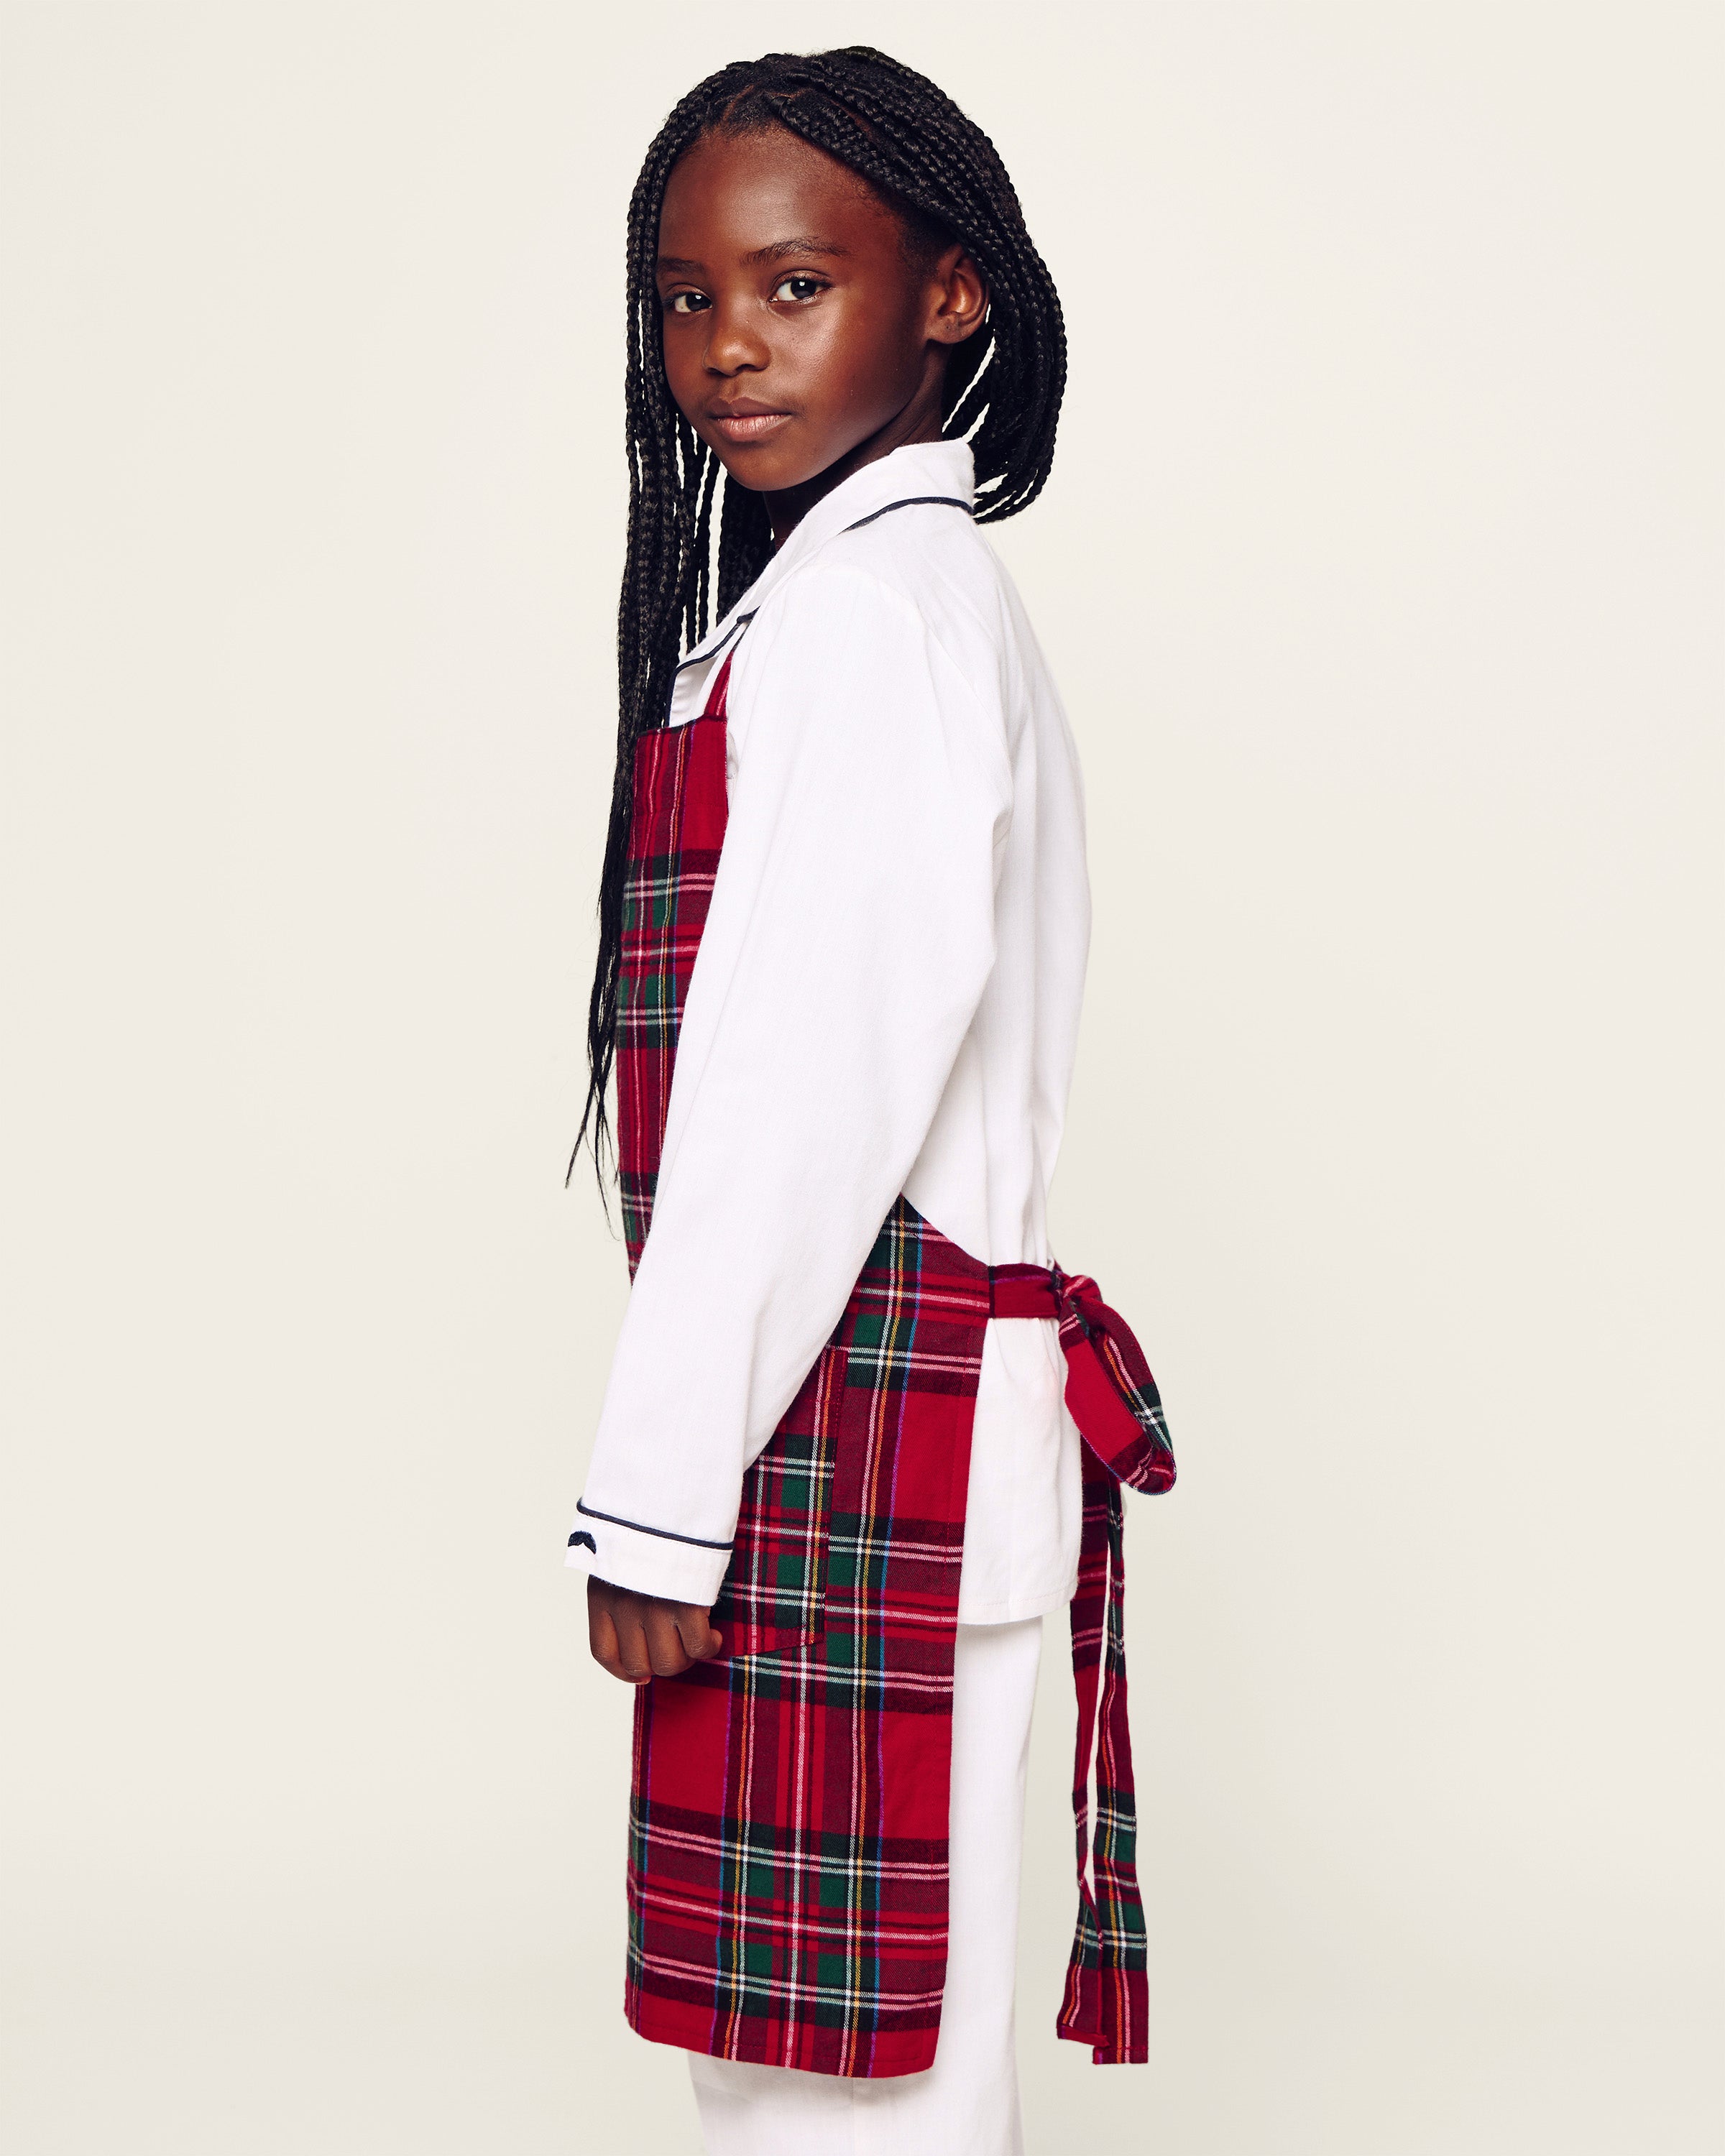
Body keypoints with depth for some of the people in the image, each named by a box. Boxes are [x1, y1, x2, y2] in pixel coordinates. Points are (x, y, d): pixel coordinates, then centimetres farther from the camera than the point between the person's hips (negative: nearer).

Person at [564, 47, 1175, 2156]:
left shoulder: (858, 609, -13)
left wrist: (657, 1498, -16)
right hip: (919, 1409, 10)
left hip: (848, 1426, -10)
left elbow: (811, 1081, -19)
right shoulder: (934, 590, 18)